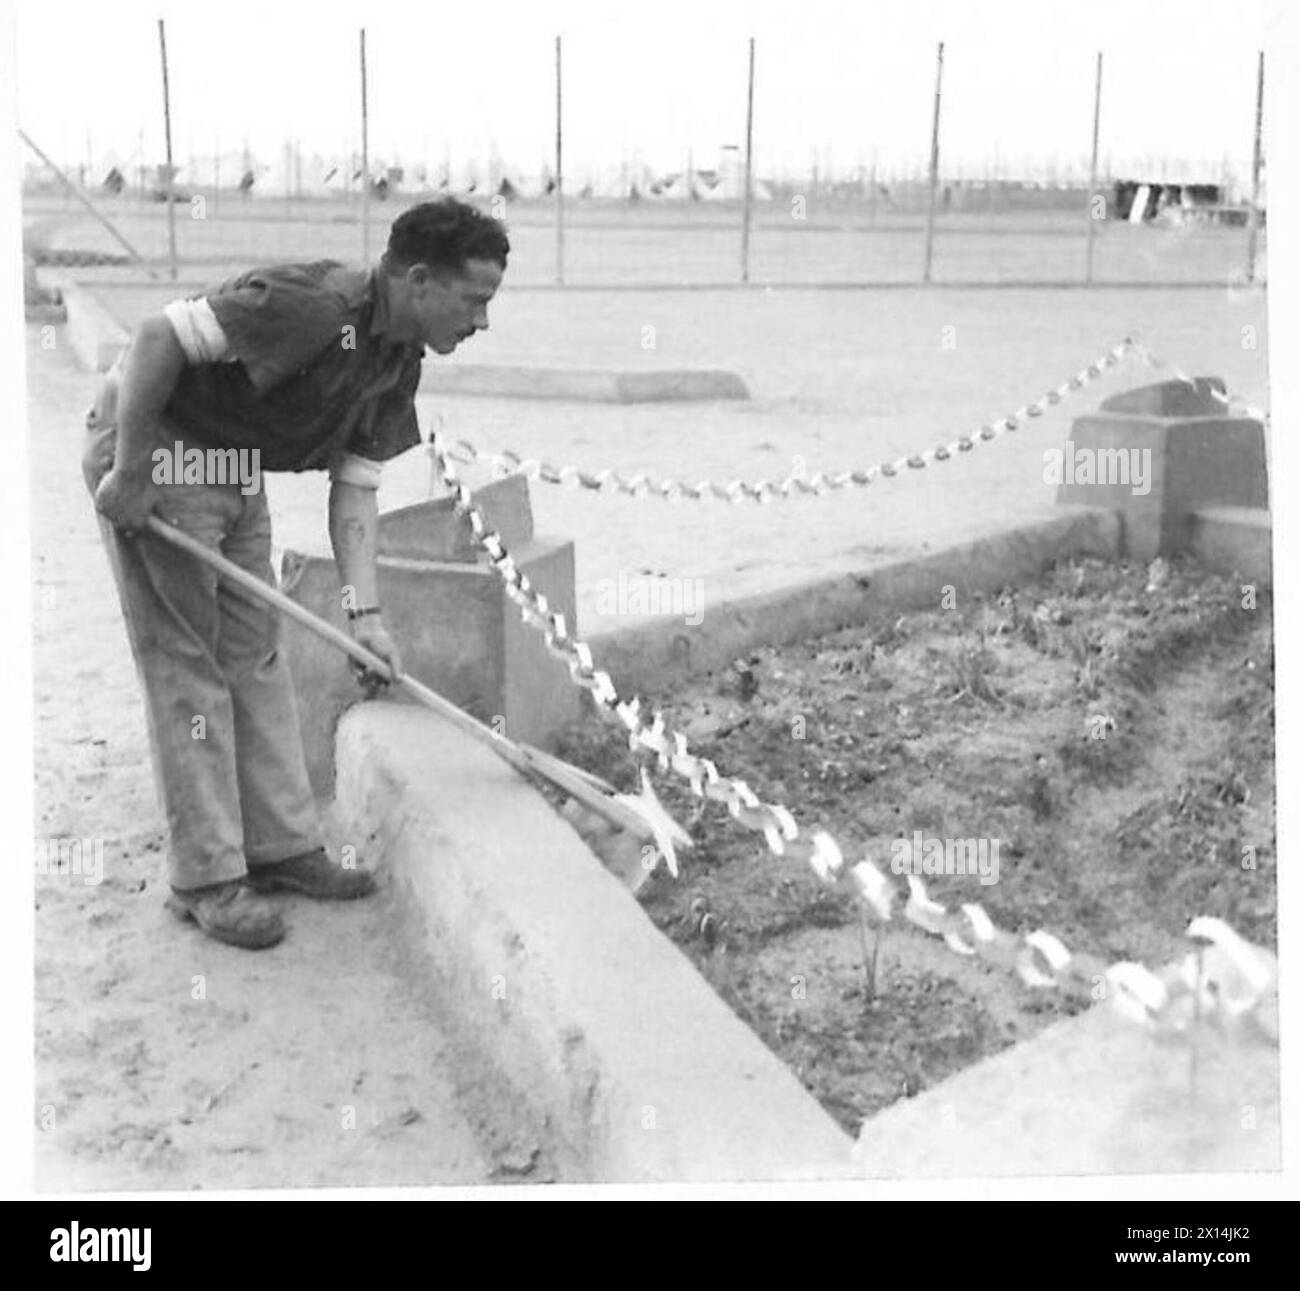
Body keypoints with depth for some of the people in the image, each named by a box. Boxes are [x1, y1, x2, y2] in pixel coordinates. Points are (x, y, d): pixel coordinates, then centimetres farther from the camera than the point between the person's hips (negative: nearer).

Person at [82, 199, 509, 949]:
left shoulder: (398, 363, 1)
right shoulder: (318, 306, -27)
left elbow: (356, 488, 3)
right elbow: (159, 337, -29)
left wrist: (365, 612, -7)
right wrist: (129, 474, -24)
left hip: (236, 469, 9)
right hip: (156, 454, -9)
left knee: (257, 654, 11)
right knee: (187, 665, -5)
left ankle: (282, 844, 21)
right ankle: (207, 877, 4)